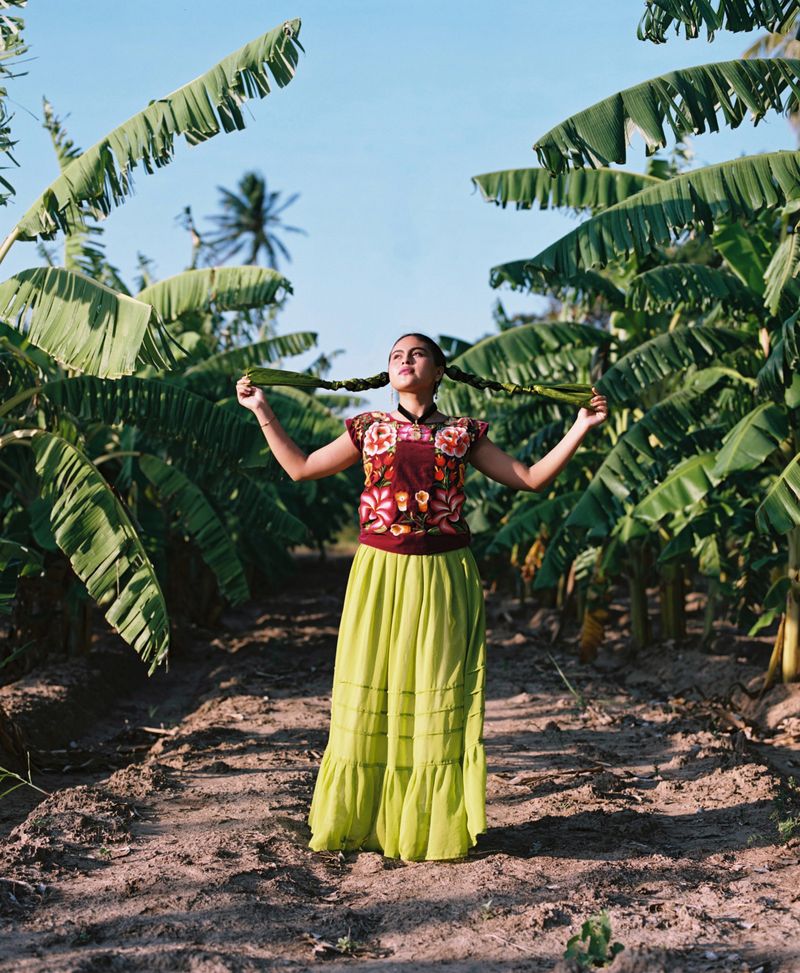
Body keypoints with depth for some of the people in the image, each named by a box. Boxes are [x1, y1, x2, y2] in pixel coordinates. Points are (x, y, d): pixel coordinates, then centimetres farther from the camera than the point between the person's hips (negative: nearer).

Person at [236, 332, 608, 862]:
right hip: (379, 575, 1)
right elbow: (301, 466, 15)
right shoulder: (368, 429, 10)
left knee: (437, 696, 2)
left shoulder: (463, 433, 7)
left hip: (443, 578, -1)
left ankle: (433, 825, 12)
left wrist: (581, 427, 2)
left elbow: (533, 478, 8)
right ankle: (364, 822, 14)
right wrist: (263, 410, 14)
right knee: (370, 693, 2)